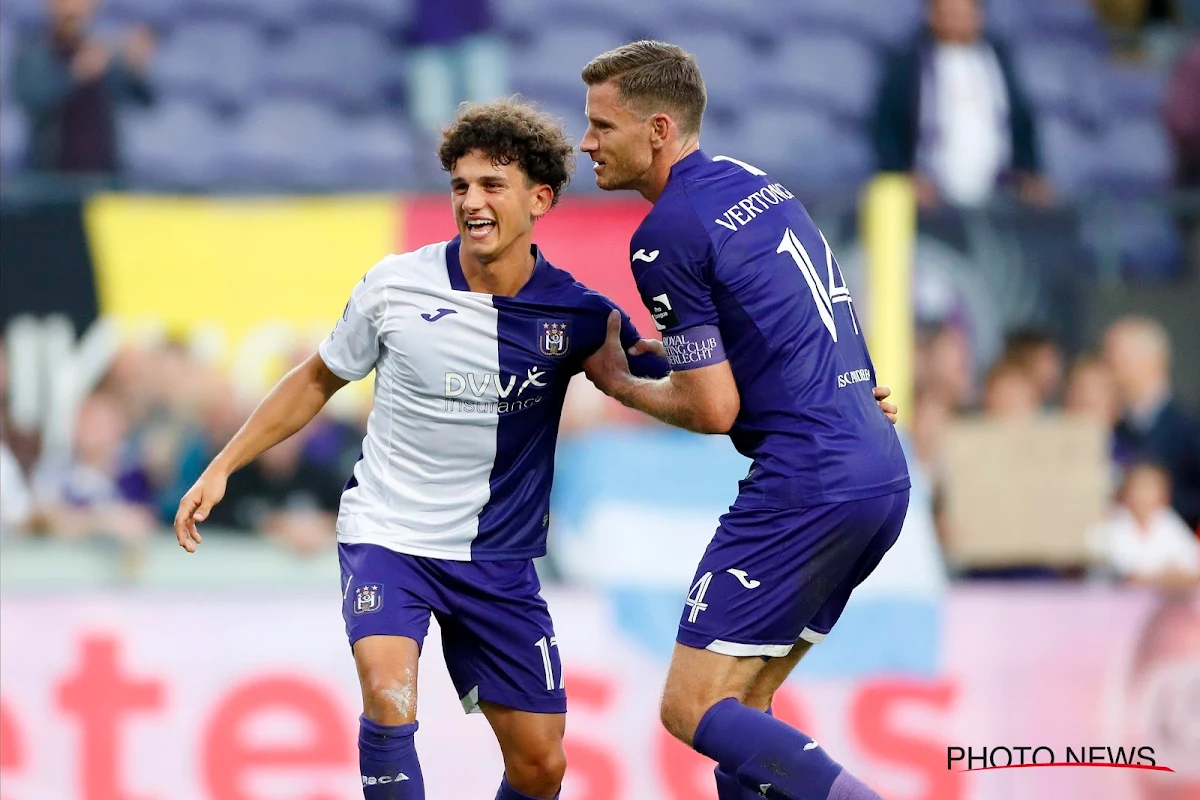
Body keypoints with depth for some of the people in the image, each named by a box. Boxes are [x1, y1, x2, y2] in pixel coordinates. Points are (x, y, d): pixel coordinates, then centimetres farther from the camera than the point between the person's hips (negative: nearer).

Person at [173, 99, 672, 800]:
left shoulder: (577, 314, -9)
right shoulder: (397, 285, -9)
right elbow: (319, 380, 7)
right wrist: (222, 467, 7)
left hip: (499, 559, 2)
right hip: (387, 535, -2)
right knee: (390, 698, -28)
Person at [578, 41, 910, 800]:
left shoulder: (668, 233, -11)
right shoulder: (757, 182, 15)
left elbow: (714, 410, -10)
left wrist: (618, 384, 6)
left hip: (805, 485, -9)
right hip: (883, 474, 9)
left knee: (692, 709, -6)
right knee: (742, 706, 14)